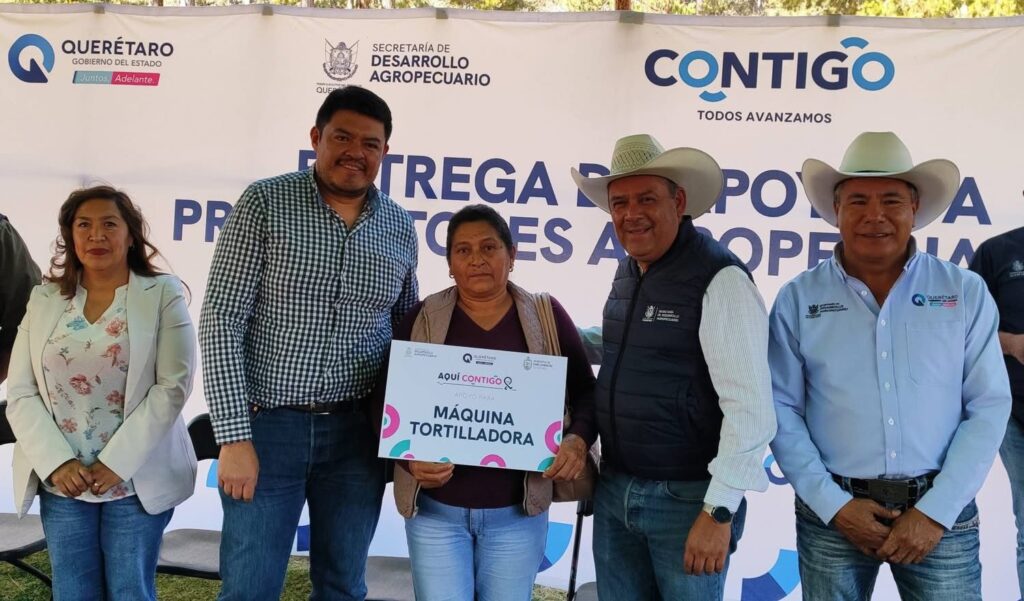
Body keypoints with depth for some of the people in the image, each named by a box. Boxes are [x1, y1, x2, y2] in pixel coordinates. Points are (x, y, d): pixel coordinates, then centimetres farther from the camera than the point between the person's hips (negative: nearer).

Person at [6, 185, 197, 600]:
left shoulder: (163, 294, -2)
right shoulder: (44, 299, 7)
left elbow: (172, 386, -9)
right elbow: (20, 394, 3)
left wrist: (116, 463, -14)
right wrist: (56, 463, -10)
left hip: (136, 479, -3)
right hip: (61, 482, 3)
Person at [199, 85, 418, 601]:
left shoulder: (399, 228, 5)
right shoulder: (266, 203, -6)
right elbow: (221, 321, -9)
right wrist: (234, 437, -14)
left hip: (356, 433, 3)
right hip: (268, 425, -3)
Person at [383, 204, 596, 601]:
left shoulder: (546, 315, 2)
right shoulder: (423, 318, 1)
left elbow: (585, 390, 6)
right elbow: (389, 401, 1)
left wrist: (579, 438, -13)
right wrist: (411, 457, -16)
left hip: (518, 511, 1)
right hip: (435, 509, 0)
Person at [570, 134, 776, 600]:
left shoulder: (719, 280, -16)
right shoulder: (627, 274, 9)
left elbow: (749, 406, -20)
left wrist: (719, 511, -21)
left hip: (687, 496, -7)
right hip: (614, 489, 7)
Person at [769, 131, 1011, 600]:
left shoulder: (966, 292, 1)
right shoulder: (798, 299, 0)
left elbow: (989, 406, -2)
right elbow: (781, 409, -2)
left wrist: (936, 510, -9)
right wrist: (834, 505, -10)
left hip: (940, 511, 0)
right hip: (832, 513, 0)